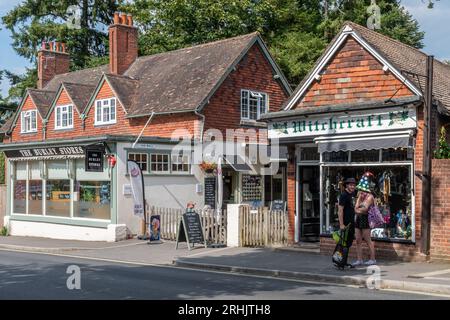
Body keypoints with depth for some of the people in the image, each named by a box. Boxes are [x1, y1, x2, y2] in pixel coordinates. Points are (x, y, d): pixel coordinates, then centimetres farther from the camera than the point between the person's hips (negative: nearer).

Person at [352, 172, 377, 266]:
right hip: (358, 219, 8)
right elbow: (356, 207, 7)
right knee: (358, 240, 4)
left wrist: (358, 210, 1)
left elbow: (365, 208, -14)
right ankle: (359, 259, 7)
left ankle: (373, 259, 5)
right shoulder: (361, 196, 18)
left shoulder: (370, 196, -6)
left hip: (365, 219, -8)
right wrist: (359, 197, 0)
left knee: (368, 240, -2)